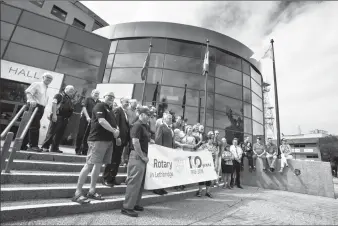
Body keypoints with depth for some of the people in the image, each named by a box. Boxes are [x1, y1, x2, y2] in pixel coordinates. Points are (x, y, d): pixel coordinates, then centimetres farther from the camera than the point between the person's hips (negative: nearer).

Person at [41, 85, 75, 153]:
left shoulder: (69, 99, 21)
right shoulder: (59, 95, 1)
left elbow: (71, 110, 26)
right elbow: (54, 104, -12)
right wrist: (54, 114, -18)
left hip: (65, 119, 7)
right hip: (57, 117, -7)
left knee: (59, 134, 8)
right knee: (51, 132, -4)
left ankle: (55, 148, 16)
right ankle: (45, 146, 6)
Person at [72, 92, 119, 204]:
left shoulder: (110, 110, 21)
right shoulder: (100, 106, -4)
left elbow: (114, 124, 20)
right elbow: (101, 121, -18)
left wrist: (117, 130, -2)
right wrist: (113, 131, -12)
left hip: (108, 141, 8)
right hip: (97, 140, -8)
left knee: (98, 165, 12)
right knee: (89, 165, -7)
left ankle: (92, 191, 22)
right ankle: (78, 193, 3)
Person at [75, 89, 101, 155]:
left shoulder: (99, 102, 13)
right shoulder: (87, 99, 3)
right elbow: (84, 107, -7)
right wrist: (87, 117, -17)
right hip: (85, 119, -3)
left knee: (88, 136, 6)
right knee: (81, 134, 2)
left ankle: (84, 151, 14)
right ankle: (77, 150, 13)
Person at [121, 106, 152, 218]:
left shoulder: (144, 126, 15)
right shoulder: (137, 125, -13)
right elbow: (135, 142, -21)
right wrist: (143, 156, -16)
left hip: (142, 156, 10)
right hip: (137, 156, -10)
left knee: (140, 181, 16)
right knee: (134, 181, -5)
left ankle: (135, 204, 29)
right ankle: (127, 207, 6)